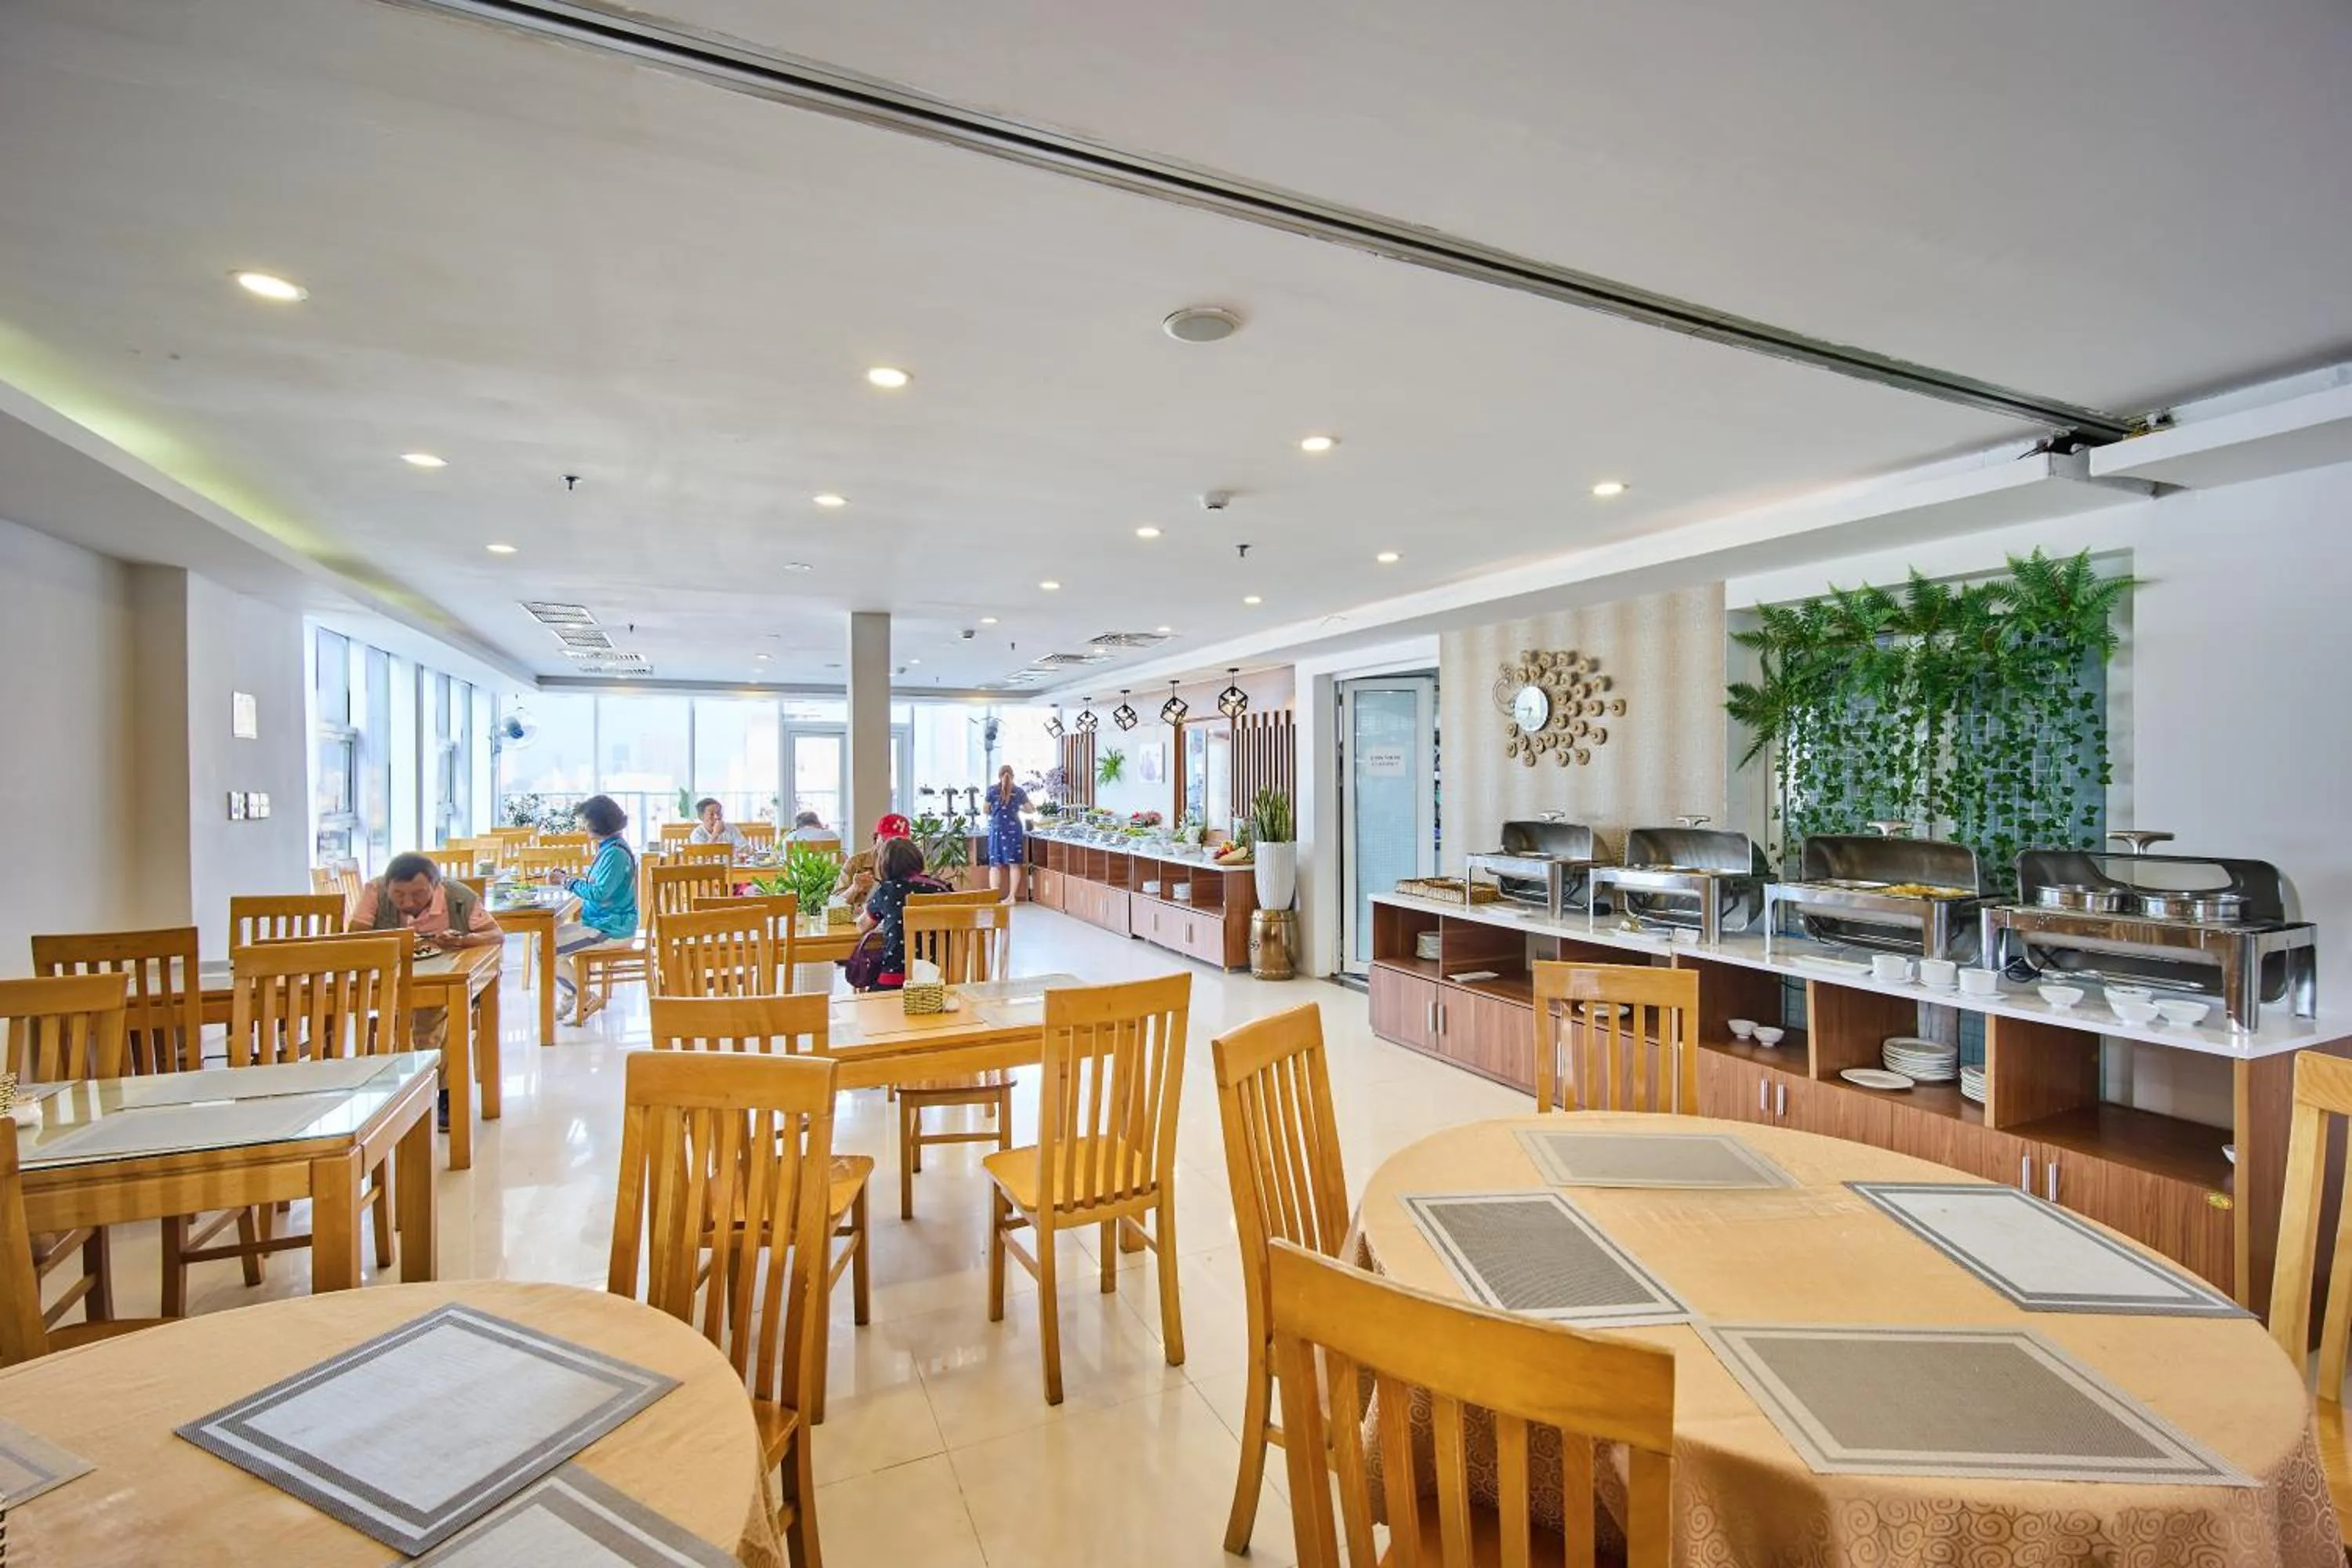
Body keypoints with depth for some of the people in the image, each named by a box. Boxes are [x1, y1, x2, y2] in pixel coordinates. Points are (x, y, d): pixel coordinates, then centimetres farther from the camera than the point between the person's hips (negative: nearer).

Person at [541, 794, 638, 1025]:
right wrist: (566, 879, 6)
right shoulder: (608, 847, 11)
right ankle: (567, 1000, 21)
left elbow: (598, 893, -24)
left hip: (610, 928, -11)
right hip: (600, 922, 11)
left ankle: (584, 999, 3)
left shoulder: (615, 853, -20)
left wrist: (567, 882, -11)